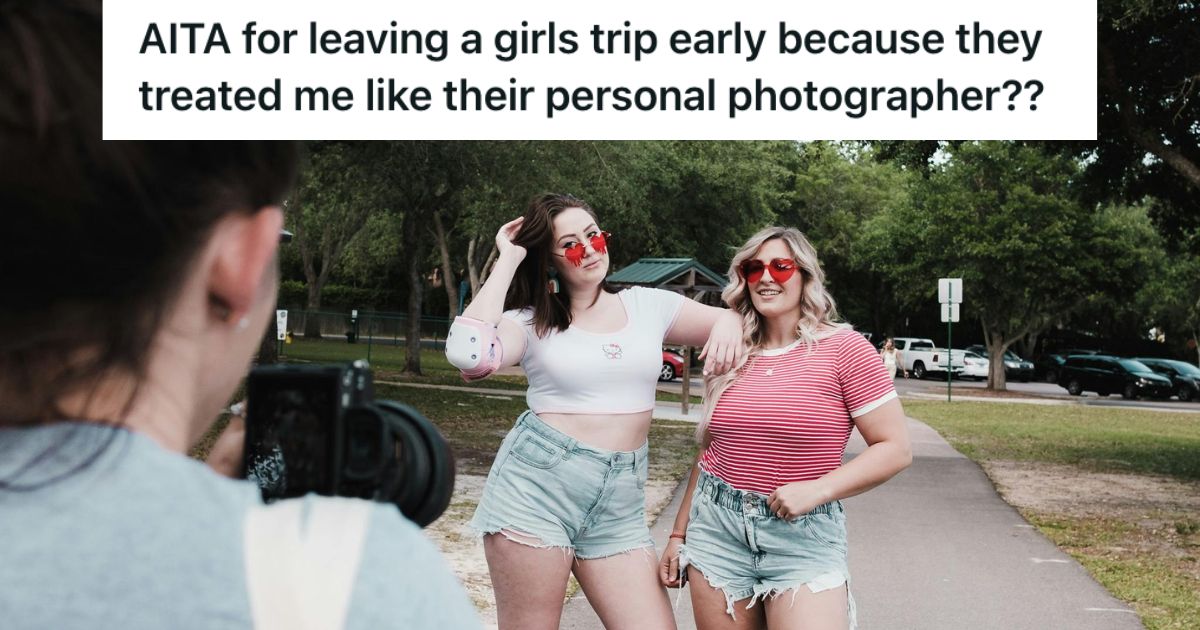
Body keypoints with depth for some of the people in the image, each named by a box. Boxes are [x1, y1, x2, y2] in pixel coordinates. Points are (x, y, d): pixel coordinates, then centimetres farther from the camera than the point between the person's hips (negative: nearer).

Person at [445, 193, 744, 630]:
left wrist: (729, 322, -10)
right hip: (535, 486, -3)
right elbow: (468, 353, -20)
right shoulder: (531, 322, 1)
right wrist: (509, 259, -10)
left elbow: (730, 319, 16)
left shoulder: (648, 305, 10)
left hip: (619, 502, 3)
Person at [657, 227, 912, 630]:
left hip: (804, 538, -4)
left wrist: (818, 490, -18)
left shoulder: (843, 348, -5)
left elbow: (896, 448, -8)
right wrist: (679, 534, 15)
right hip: (716, 529, 4)